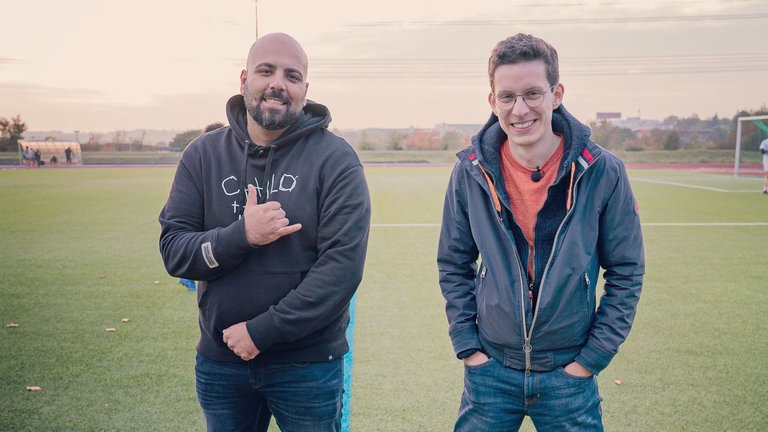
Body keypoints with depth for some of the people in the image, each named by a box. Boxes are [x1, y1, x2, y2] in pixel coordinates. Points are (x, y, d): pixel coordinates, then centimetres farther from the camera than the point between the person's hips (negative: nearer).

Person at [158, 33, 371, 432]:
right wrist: (240, 236, -21)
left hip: (308, 364, -3)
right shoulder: (203, 154, 0)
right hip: (220, 360, 3)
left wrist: (262, 330, -17)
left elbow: (342, 266, -17)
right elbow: (173, 250, -4)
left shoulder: (335, 160, -11)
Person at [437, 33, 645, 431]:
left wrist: (592, 357, -5)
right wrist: (467, 345, -1)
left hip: (569, 372, -1)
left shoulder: (602, 173, -11)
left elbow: (626, 272, -2)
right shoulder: (470, 173, -8)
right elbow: (453, 265, 3)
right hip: (490, 371, 1)